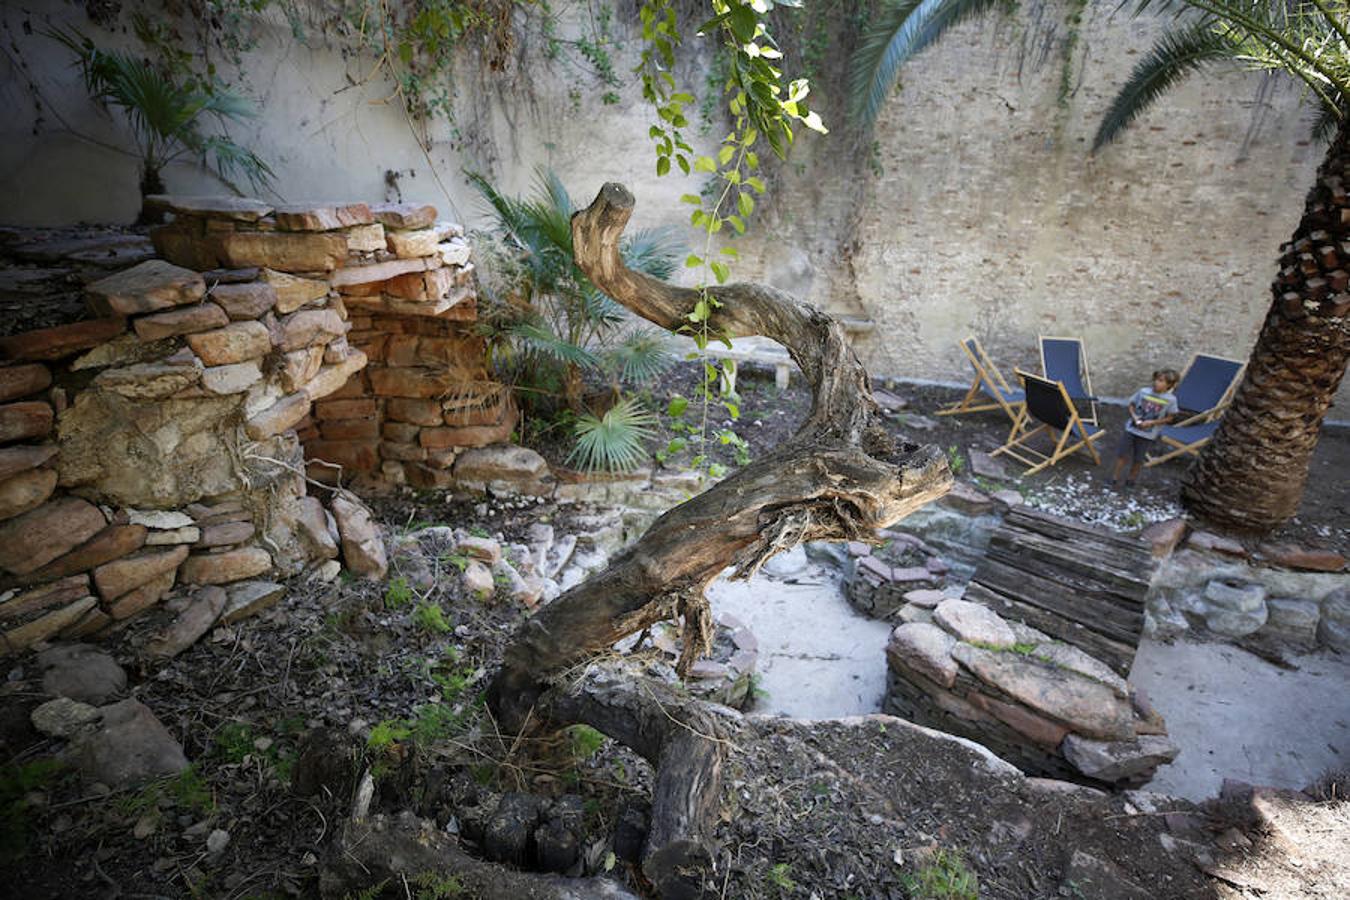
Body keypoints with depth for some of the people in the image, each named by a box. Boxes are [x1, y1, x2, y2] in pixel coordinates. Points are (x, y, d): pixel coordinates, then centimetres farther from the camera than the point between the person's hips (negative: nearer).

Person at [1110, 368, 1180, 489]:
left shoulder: (1170, 399, -9)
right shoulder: (1143, 392, -6)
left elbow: (1169, 418, -3)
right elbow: (1132, 405, 5)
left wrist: (1151, 422, -15)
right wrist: (1135, 417, -12)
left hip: (1148, 434, -1)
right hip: (1131, 429, 1)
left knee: (1138, 459, 9)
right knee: (1123, 454, 5)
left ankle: (1131, 480, 28)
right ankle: (1115, 478, 18)